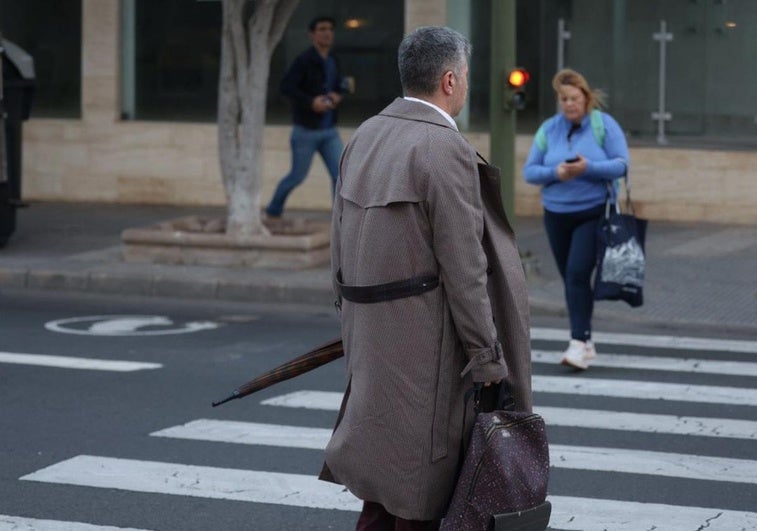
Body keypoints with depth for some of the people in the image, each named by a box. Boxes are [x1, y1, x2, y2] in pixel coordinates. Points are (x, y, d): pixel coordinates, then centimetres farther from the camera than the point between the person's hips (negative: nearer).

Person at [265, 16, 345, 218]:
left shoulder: (332, 62, 8)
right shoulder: (304, 60, -14)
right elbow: (286, 86, -23)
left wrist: (338, 96, -2)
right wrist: (311, 102, -31)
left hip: (329, 131, 6)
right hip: (306, 130, -6)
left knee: (340, 174, -7)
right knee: (298, 176, 6)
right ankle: (273, 210, 29)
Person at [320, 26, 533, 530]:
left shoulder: (365, 137, 9)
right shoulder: (445, 148, -16)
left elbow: (341, 239, 13)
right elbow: (462, 266, -17)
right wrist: (486, 355, -10)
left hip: (369, 327, 8)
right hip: (423, 334, -8)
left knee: (387, 466, 15)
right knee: (423, 477, 1)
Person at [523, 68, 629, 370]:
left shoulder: (604, 124, -5)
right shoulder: (549, 129, 4)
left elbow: (621, 164, -10)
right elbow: (529, 171, 2)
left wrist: (588, 168, -25)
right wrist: (555, 172, -17)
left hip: (594, 213, -4)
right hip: (557, 214, 4)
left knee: (578, 274, -17)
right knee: (570, 278, 9)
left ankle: (579, 344, -18)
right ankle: (585, 341, 20)